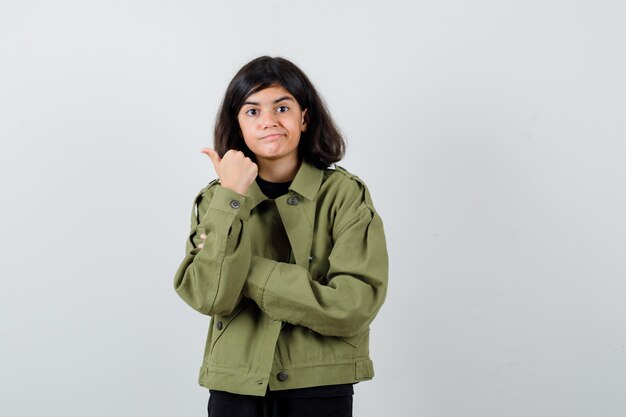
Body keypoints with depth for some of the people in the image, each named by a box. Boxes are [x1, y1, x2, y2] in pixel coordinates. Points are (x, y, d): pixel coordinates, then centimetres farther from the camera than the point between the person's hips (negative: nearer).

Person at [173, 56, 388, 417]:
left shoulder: (346, 194, -7)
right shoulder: (214, 200, 0)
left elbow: (357, 305, -17)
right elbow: (210, 298, -14)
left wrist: (248, 273, -16)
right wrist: (231, 199, -19)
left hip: (320, 387, -1)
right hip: (235, 386, 1)